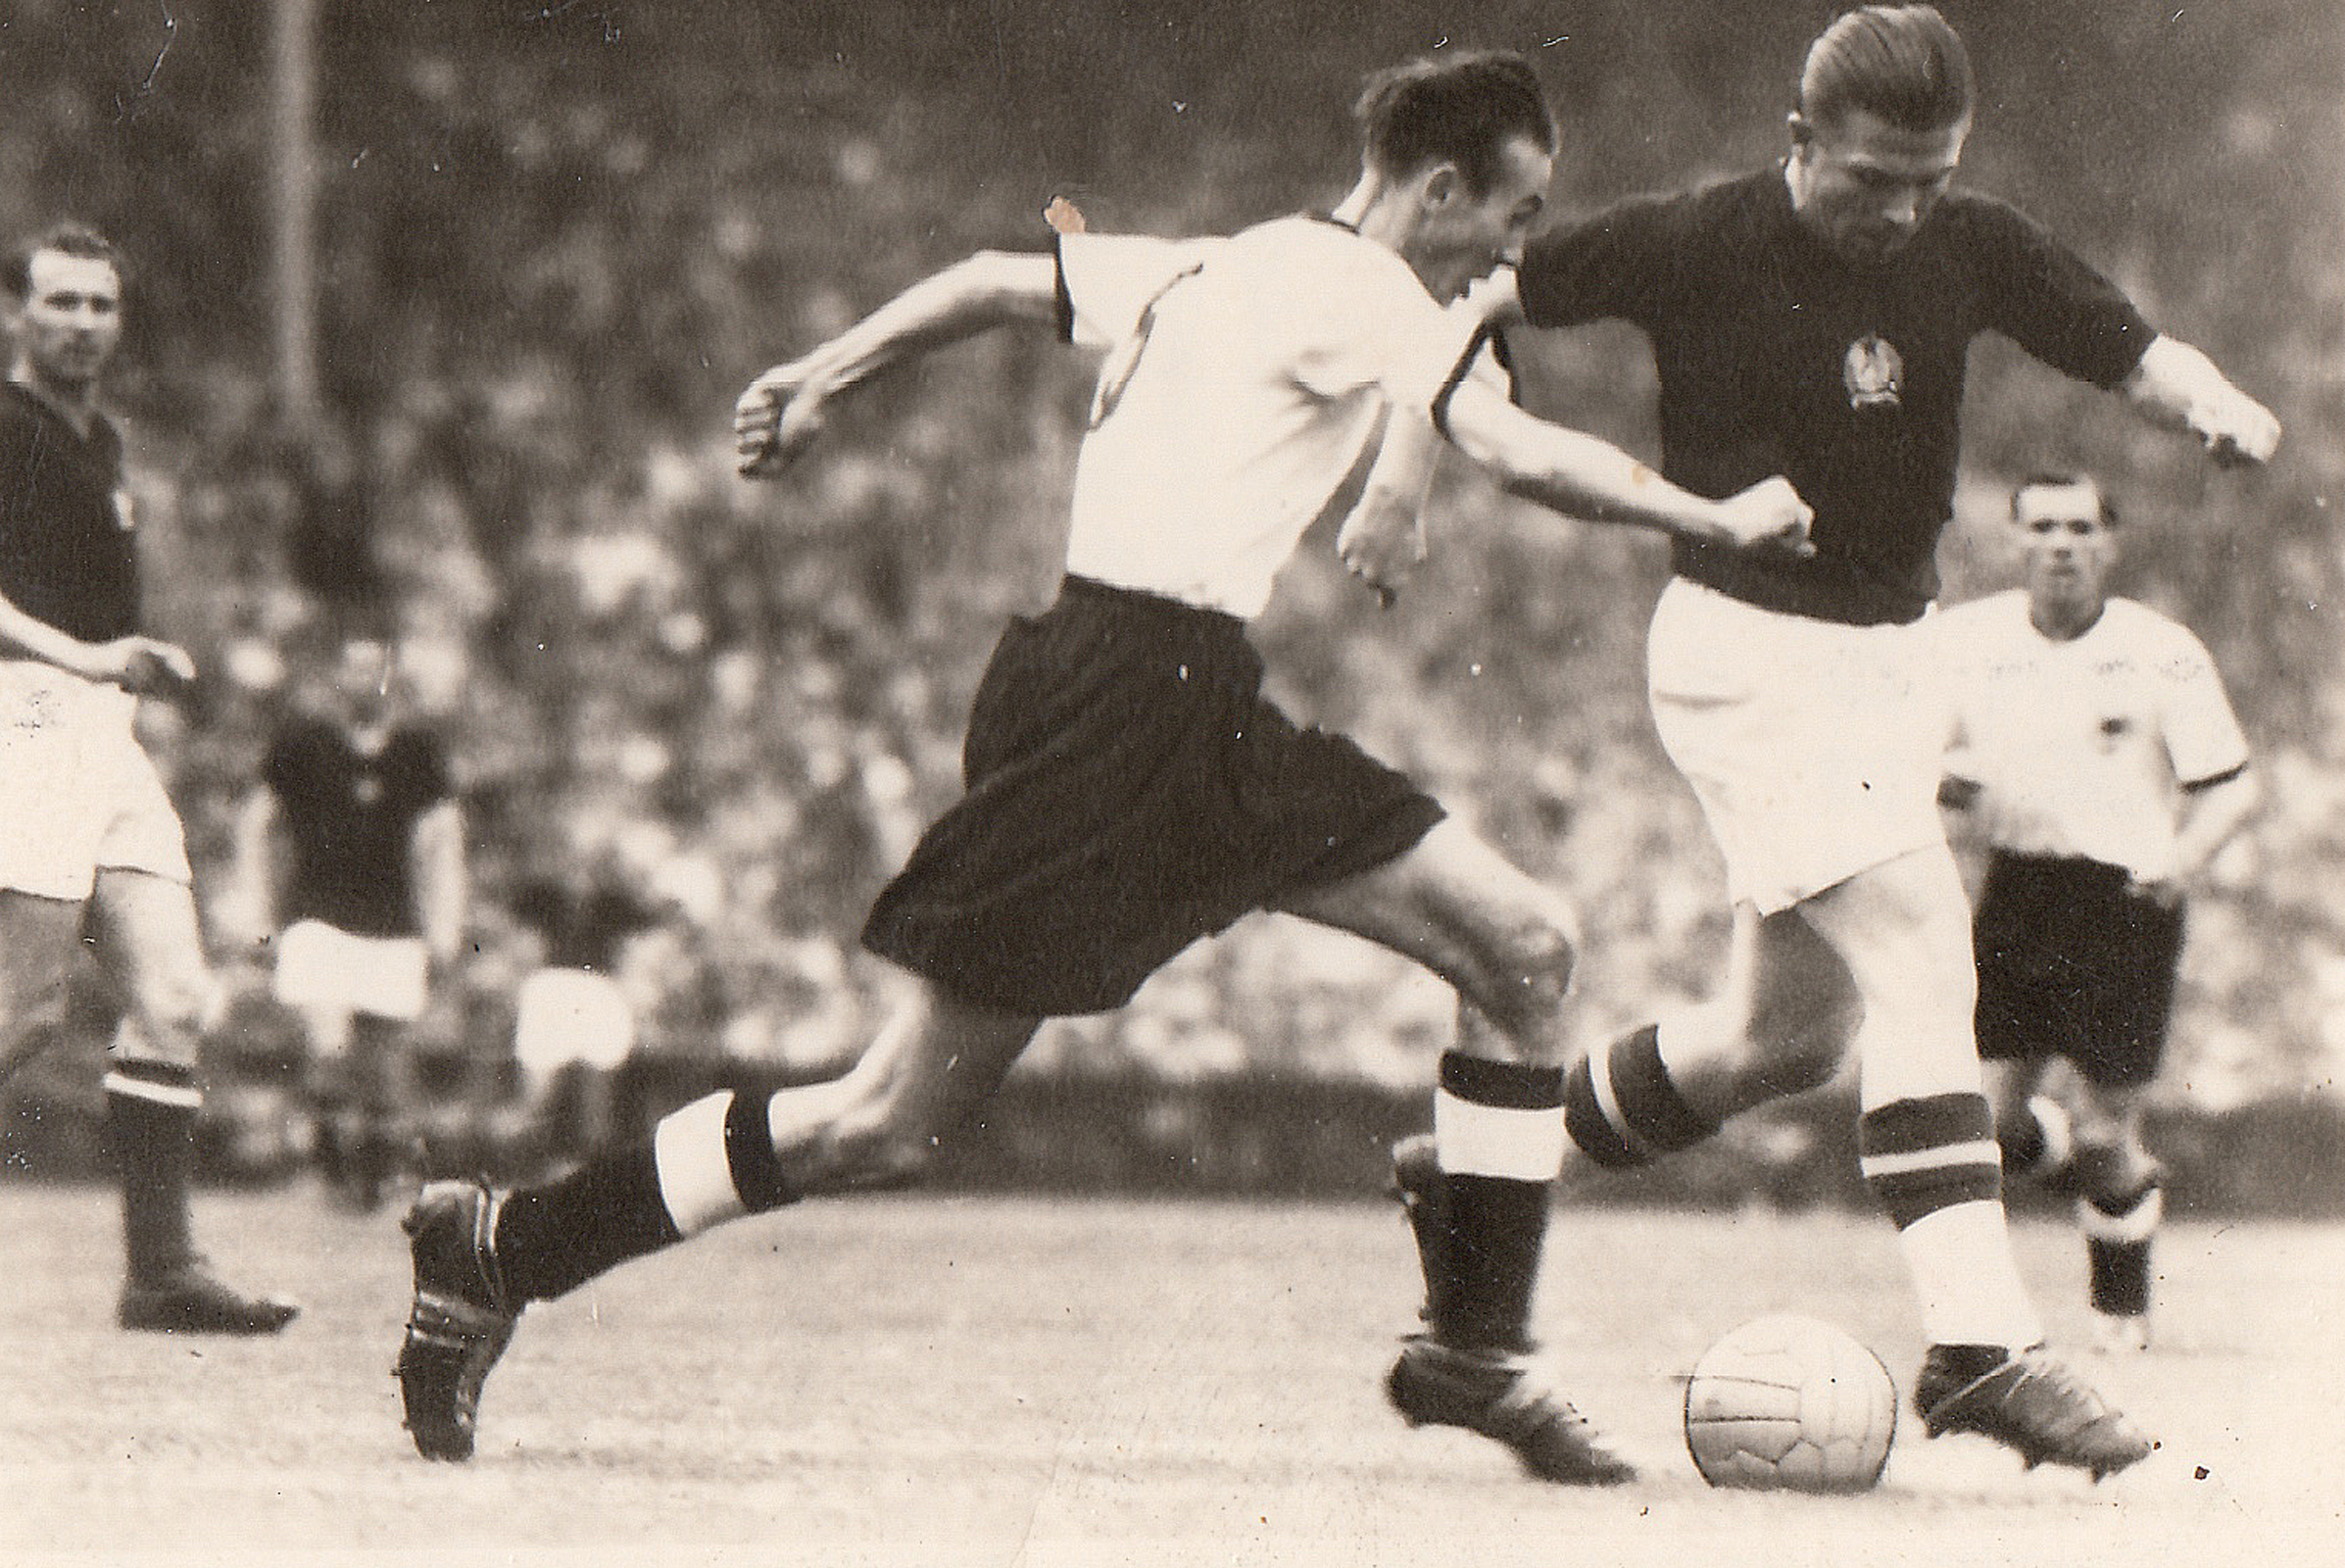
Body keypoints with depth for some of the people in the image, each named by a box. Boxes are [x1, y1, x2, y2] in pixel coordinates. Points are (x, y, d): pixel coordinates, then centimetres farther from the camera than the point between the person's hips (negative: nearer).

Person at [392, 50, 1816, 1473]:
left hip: (1210, 716, 10)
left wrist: (827, 374, 26)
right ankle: (502, 1250, 3)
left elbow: (1001, 280, 23)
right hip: (1119, 699, -10)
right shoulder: (1351, 287, -8)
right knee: (896, 1124, -6)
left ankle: (1476, 1350, 5)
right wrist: (1718, 520, -5)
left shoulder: (1230, 272, 19)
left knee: (1525, 947, 1)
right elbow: (1527, 457, -16)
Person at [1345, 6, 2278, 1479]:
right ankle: (1982, 1340, -25)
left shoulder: (1975, 251, -1)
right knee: (1918, 958, -20)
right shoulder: (1696, 245, -12)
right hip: (1749, 649, -7)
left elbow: (2130, 348, -2)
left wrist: (2217, 403, -23)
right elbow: (1482, 305, -3)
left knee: (1789, 1032, 12)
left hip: (1890, 649, 7)